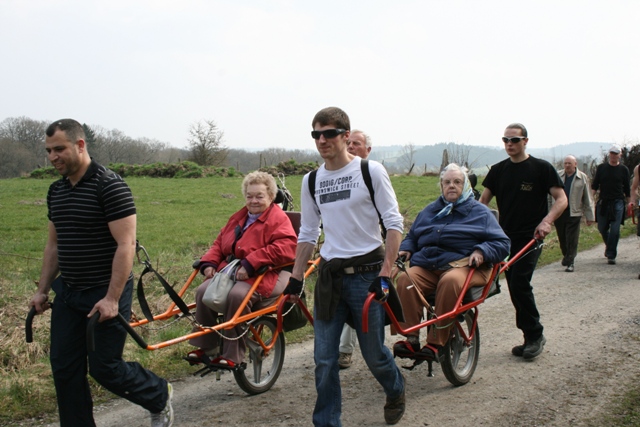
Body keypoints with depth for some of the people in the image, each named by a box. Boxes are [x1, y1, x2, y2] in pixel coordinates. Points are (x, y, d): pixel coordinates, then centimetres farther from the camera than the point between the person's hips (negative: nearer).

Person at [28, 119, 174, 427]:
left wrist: (112, 299, -23)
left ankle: (159, 397, 24)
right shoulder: (56, 191, 9)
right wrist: (43, 290, 14)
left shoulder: (110, 186, -16)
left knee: (104, 367, -2)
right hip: (67, 292, 7)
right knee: (64, 369, 7)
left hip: (105, 294, -7)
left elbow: (126, 245, -20)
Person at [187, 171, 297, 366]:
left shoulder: (278, 219, -3)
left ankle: (232, 355, -25)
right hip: (230, 271, 7)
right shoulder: (238, 218, 21)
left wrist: (250, 264, -26)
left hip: (262, 276, -7)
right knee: (204, 291, -21)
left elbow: (284, 248, -20)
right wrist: (209, 263, 1)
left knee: (237, 295, -36)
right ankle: (205, 347, -9)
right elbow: (219, 244, 24)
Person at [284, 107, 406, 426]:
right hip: (329, 275, 4)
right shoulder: (311, 181, 8)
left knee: (373, 354, 7)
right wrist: (296, 279, 10)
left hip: (366, 273, -4)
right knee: (324, 360, 1)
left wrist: (385, 274, -13)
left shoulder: (371, 171, -5)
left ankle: (396, 392, 39)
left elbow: (394, 224, -6)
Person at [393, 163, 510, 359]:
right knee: (405, 280, -30)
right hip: (426, 267, 4)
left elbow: (502, 243, 8)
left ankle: (435, 343, -36)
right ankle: (412, 339, -31)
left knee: (451, 281, -40)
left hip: (464, 265, -4)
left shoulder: (479, 212, 14)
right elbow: (412, 237, 35)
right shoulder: (429, 211, 27)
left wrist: (482, 252, -12)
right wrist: (405, 249, 12)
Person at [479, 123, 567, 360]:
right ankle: (532, 338, 15)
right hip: (506, 236, 5)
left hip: (531, 237, -5)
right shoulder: (498, 170, 10)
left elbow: (561, 199, -6)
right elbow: (483, 201, 13)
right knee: (515, 287, 5)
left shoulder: (541, 168, -3)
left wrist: (547, 221, -24)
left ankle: (535, 335, -2)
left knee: (520, 284, -17)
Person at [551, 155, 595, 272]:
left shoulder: (582, 178, 2)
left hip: (574, 213, -2)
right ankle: (566, 255, 35)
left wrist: (590, 216, 3)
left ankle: (570, 263, 2)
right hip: (559, 212, 2)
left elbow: (588, 199, 5)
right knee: (562, 238, 10)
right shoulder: (557, 175, 5)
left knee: (572, 239, -5)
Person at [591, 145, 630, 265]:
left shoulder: (623, 169, 4)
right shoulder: (601, 168, 6)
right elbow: (594, 185, 6)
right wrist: (592, 198, -6)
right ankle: (608, 245, 38)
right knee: (602, 228, 8)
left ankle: (611, 255, -5)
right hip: (603, 202, 2)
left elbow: (627, 188, 10)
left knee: (615, 230, -9)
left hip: (618, 202, -2)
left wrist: (629, 202, 10)